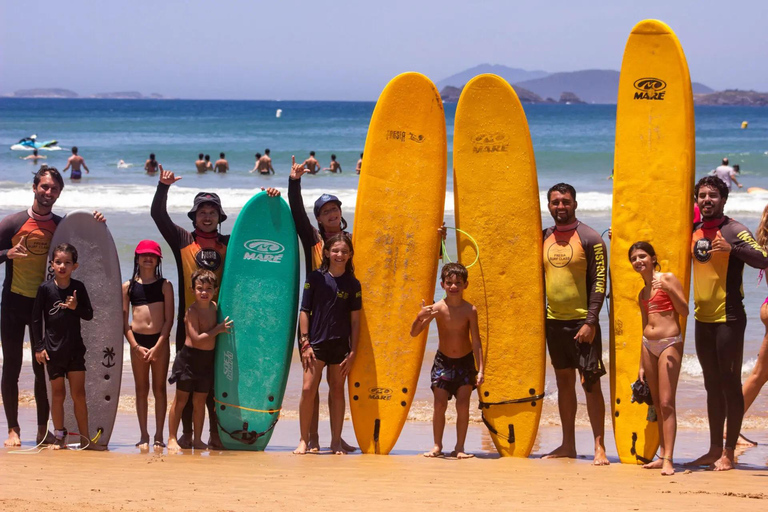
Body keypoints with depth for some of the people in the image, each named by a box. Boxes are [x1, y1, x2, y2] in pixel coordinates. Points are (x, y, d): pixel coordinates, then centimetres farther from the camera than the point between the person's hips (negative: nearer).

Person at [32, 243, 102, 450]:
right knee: (58, 393, 5)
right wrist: (39, 347, -5)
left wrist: (76, 307, -15)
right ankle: (59, 437, 14)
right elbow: (36, 319, -2)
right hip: (53, 348, -1)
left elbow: (89, 315, 5)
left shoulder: (78, 288, 0)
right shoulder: (45, 289, -5)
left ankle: (85, 438, 5)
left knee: (79, 394, 2)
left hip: (75, 347, 1)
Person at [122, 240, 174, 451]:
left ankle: (159, 436, 8)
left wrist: (157, 346, -10)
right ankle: (144, 436, 10)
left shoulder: (165, 285, 3)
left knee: (159, 388, 3)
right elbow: (124, 320, 4)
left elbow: (169, 319, -2)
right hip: (138, 341, 1)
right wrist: (135, 346, -7)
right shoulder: (128, 286, 6)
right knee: (141, 389, 6)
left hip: (160, 341, -1)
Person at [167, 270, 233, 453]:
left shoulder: (214, 307, 7)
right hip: (190, 357, -6)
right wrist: (218, 329, -19)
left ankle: (197, 440, 20)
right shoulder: (192, 311, -15)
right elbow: (196, 339, -22)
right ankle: (172, 439, 6)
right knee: (181, 400, 1)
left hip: (207, 359, 6)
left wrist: (222, 328, 5)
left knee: (200, 401, 12)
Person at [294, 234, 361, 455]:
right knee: (308, 389, -9)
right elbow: (304, 311, 1)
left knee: (337, 391, 7)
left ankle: (336, 441, 15)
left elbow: (355, 319, 5)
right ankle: (304, 440, 1)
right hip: (316, 343, -1)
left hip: (341, 345, 1)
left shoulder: (352, 284, 3)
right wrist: (305, 342, -6)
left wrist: (353, 351, 0)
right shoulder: (315, 278, 0)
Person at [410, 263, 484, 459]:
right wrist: (420, 318, -32)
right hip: (443, 361, 0)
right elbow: (414, 333, -12)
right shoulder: (437, 308, -12)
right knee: (440, 404, -4)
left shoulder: (470, 310, -11)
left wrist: (480, 370, -13)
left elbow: (476, 342, -9)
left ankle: (459, 448, 7)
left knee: (463, 406, -3)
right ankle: (437, 446, 10)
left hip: (465, 362, 0)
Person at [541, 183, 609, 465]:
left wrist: (590, 322, -16)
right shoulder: (545, 238, 10)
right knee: (564, 382, 11)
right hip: (554, 321, 6)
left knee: (590, 383, -6)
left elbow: (599, 282, -10)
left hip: (582, 322, -6)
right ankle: (568, 445, 17)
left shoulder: (590, 238, -7)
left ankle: (599, 447, -5)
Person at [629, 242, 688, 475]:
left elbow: (684, 311, -8)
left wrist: (669, 290, -23)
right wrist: (642, 365, 19)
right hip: (648, 345, 7)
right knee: (657, 404, 8)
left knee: (666, 403, -12)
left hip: (669, 343, -7)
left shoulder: (668, 278, -3)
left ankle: (668, 460, -16)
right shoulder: (642, 293, 16)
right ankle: (662, 455, 13)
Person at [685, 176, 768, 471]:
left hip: (728, 319, -7)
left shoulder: (734, 231, -10)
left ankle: (729, 453, 1)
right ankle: (715, 450, 21)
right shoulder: (695, 232, 10)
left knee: (730, 385, -3)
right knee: (712, 386, 13)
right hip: (703, 318, 7)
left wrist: (731, 249, -35)